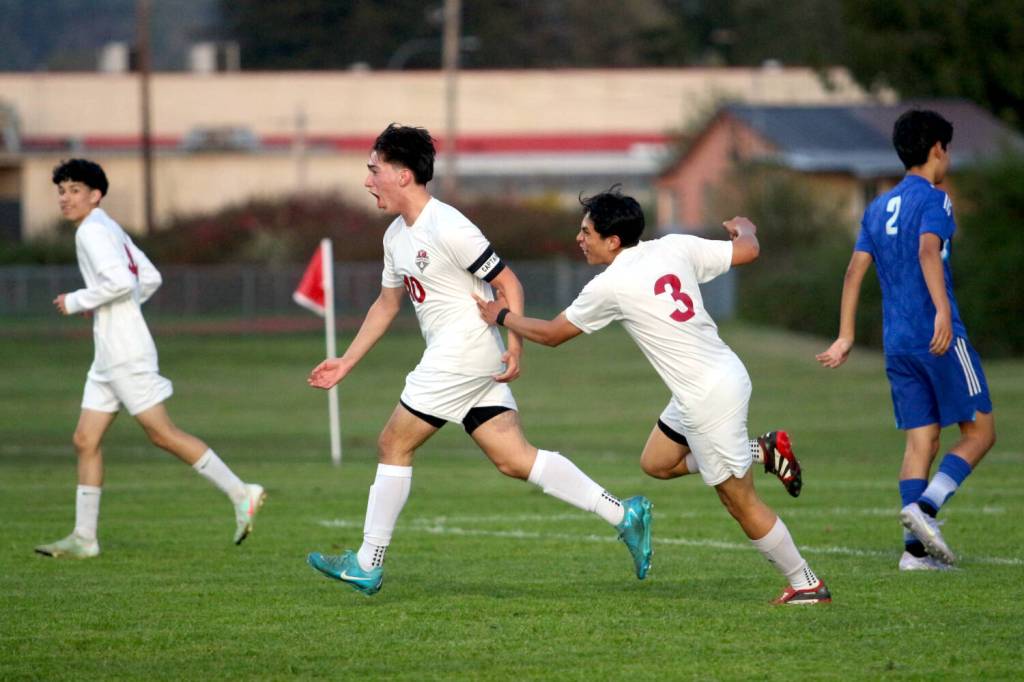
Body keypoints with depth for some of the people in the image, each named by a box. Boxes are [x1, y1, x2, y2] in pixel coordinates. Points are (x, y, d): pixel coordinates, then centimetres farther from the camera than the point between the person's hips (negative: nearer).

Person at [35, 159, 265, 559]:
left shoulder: (92, 231, -12)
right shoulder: (110, 230, 17)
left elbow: (120, 282, -26)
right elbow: (150, 279, 23)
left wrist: (77, 301, -14)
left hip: (126, 354, -10)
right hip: (109, 356, 10)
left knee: (161, 433, -8)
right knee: (86, 440, 7)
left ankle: (241, 495, -3)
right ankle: (84, 538, 7)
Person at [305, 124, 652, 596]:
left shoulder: (447, 228, -15)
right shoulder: (397, 235, 15)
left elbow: (508, 283, -12)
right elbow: (387, 303, 27)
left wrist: (514, 347, -20)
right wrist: (345, 363, 26)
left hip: (466, 351, -9)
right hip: (448, 358, 9)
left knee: (393, 445, -3)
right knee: (514, 459, 2)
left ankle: (367, 565, 4)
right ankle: (623, 514, 0)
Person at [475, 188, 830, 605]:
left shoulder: (609, 288, -14)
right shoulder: (675, 247, 0)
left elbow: (551, 334, 0)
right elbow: (747, 251, 8)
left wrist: (503, 317, 18)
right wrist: (744, 229, 32)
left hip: (709, 398, -8)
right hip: (724, 373, 8)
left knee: (740, 502, 4)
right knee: (655, 461, 22)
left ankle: (806, 585, 10)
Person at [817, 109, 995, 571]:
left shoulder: (878, 209, 17)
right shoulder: (933, 200, -5)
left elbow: (855, 271, 13)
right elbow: (928, 251, -22)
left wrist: (845, 338, 13)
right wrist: (943, 311, -34)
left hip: (897, 343, 7)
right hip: (940, 338, -7)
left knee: (920, 441, 7)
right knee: (979, 432, 1)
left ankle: (916, 548, -3)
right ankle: (925, 507, -19)